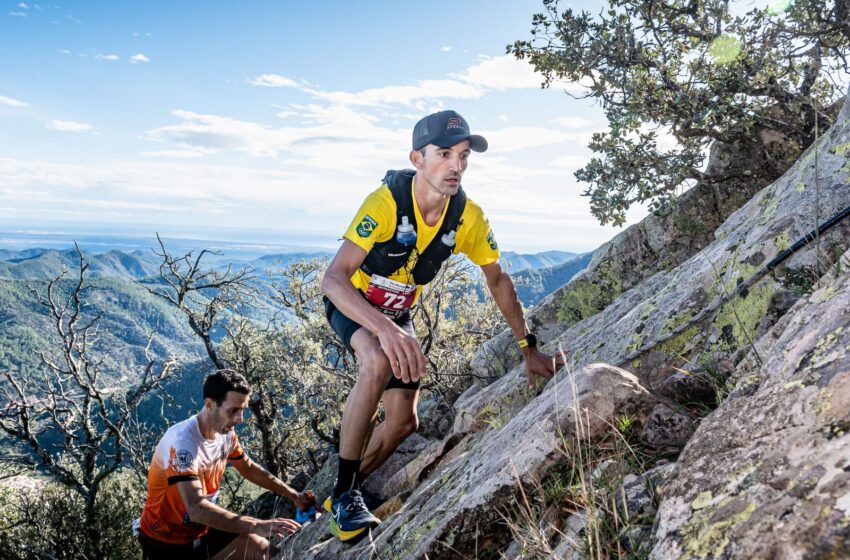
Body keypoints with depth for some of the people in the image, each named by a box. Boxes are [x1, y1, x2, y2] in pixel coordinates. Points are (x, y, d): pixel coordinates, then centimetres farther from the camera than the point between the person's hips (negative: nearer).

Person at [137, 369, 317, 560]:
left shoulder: (226, 433, -7)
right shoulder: (182, 441, -28)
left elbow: (250, 469, 11)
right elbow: (197, 509, -36)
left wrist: (294, 496, 5)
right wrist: (258, 526, -41)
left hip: (202, 528, 6)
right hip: (166, 542, -6)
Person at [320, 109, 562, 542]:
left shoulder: (468, 216, -20)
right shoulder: (386, 202, -34)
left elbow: (498, 281, -6)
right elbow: (333, 279, -41)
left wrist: (528, 348, -9)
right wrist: (384, 328, -58)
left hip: (398, 311, 5)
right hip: (350, 303, -5)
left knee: (403, 422, 1)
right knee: (378, 362, -37)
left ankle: (346, 493, 28)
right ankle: (343, 491, -18)